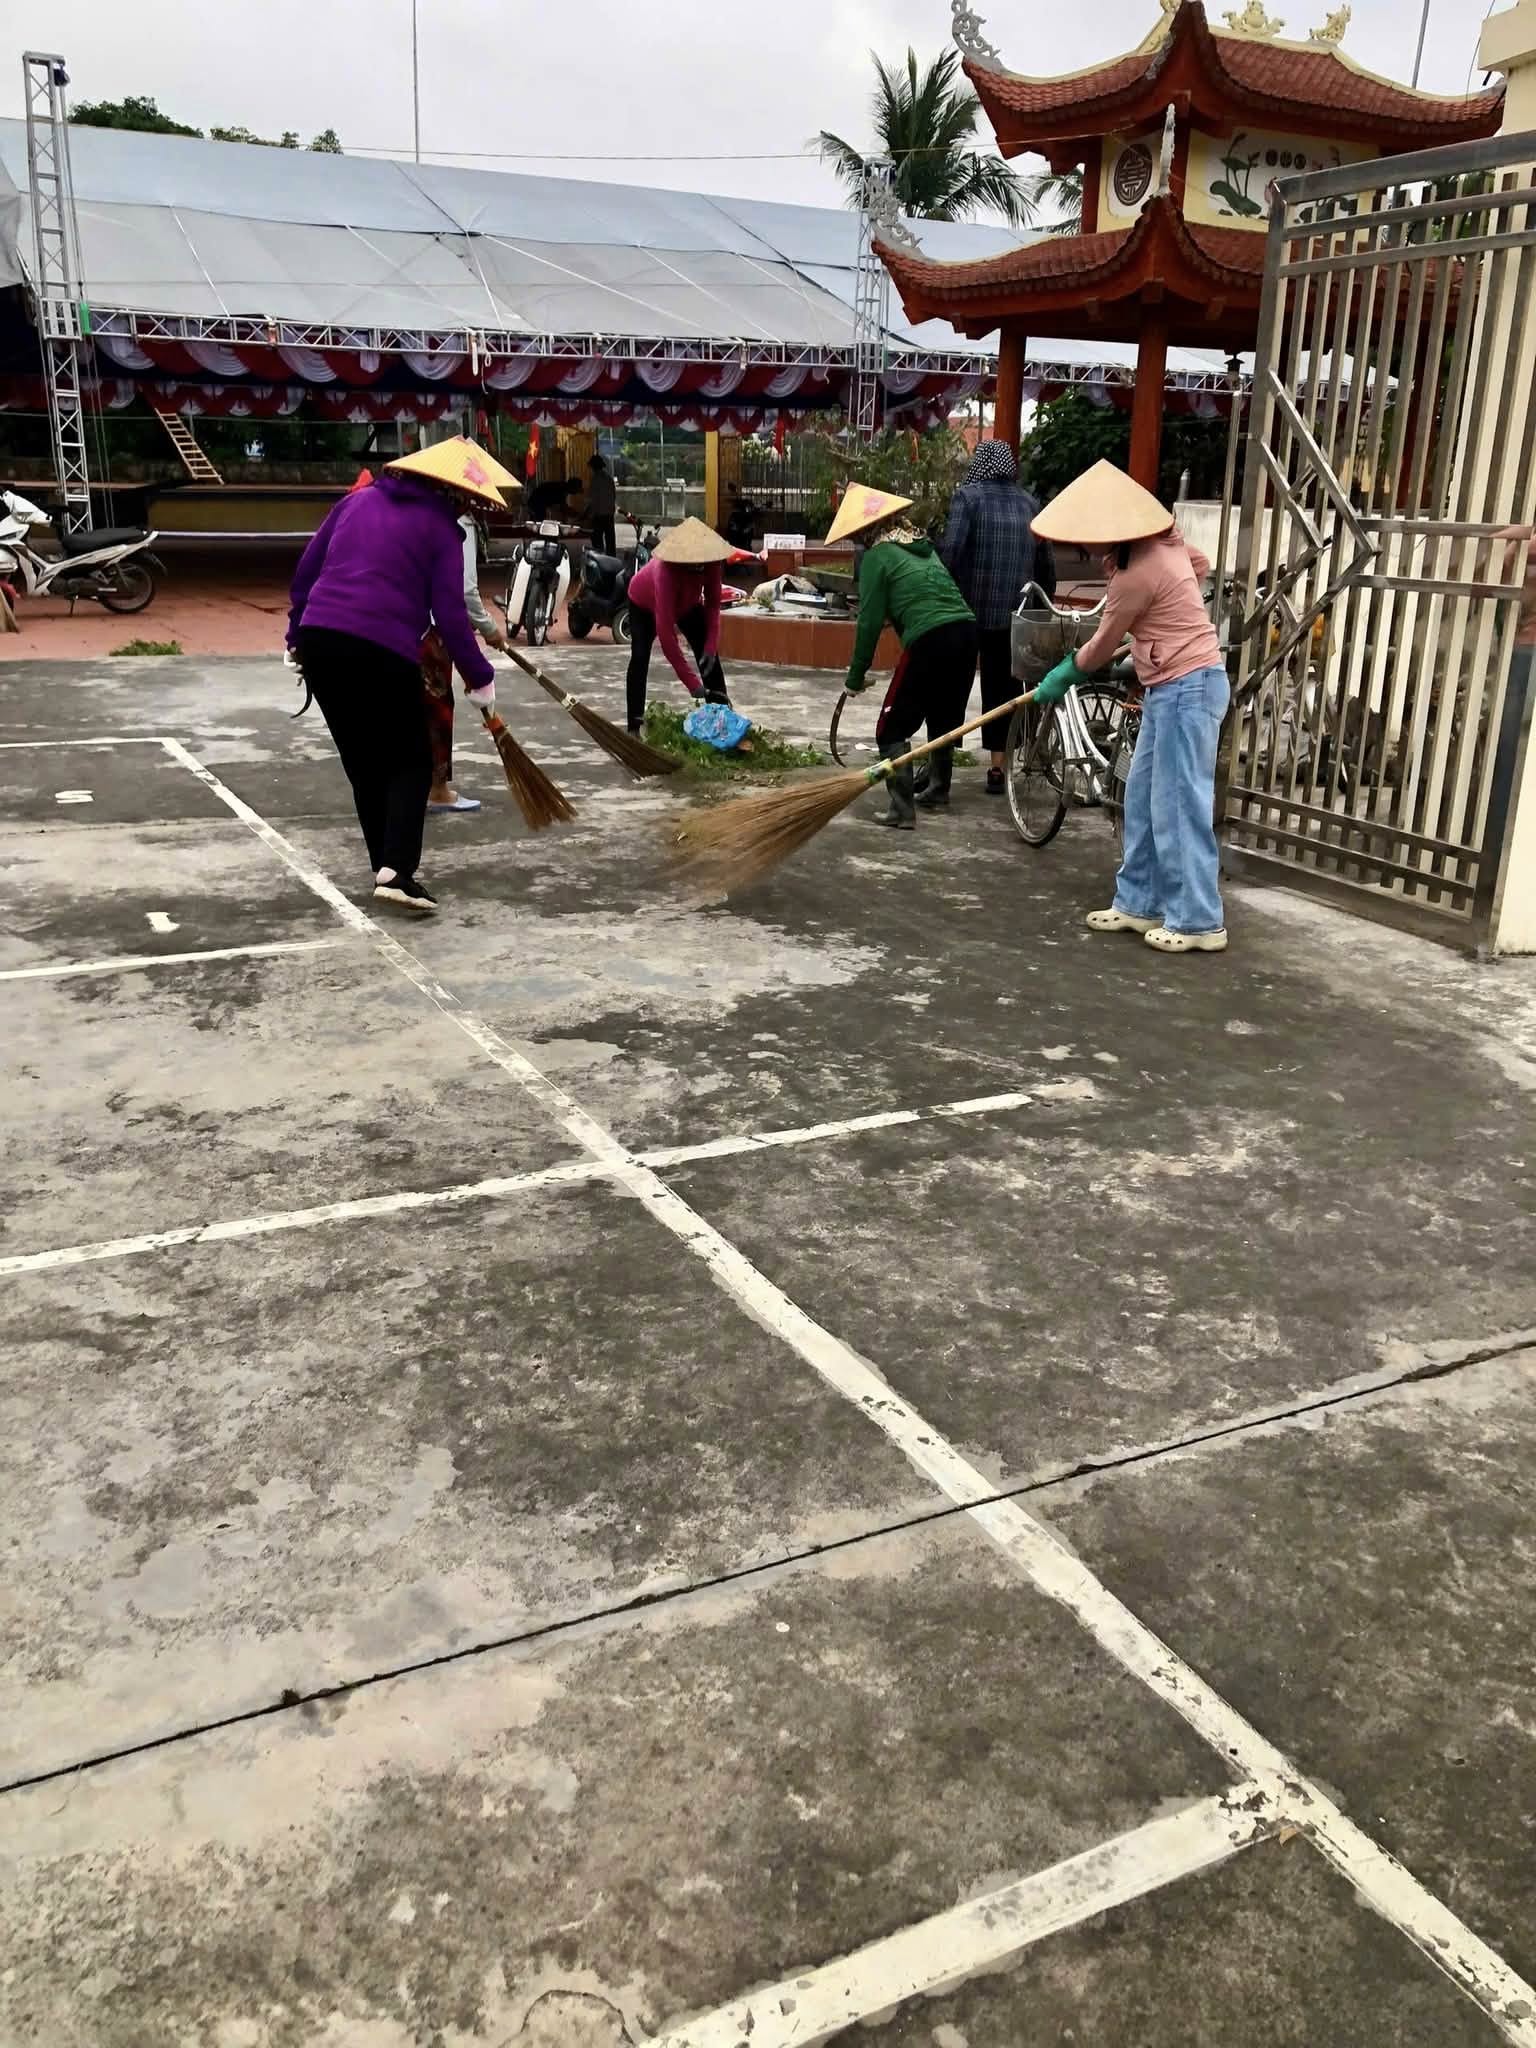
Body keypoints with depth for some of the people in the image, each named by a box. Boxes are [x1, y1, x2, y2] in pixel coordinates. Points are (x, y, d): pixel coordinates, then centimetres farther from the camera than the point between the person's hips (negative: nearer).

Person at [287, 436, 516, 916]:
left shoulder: (358, 500, 19)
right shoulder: (441, 527, 2)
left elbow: (306, 568, 19)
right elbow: (450, 615, -4)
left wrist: (297, 634, 26)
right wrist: (479, 677, 4)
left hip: (320, 639, 6)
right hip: (383, 652, -5)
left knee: (363, 763, 16)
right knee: (410, 762, 5)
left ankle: (384, 866, 21)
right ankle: (396, 872, -11)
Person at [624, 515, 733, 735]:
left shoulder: (710, 562, -32)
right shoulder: (666, 570, -46)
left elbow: (713, 604, -17)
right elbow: (665, 631, -49)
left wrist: (711, 645, -30)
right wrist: (691, 681, -52)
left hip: (687, 603, 5)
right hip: (645, 604, -4)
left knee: (708, 653, -4)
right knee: (640, 658, -17)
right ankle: (634, 727, -14)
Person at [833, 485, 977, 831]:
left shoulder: (877, 556, 2)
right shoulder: (923, 547, 23)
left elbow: (870, 621, -1)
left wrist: (856, 676, 7)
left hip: (929, 640, -7)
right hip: (966, 631, 7)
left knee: (893, 730, 2)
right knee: (945, 720, 23)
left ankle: (902, 809, -5)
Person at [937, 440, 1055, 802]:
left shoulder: (968, 496, -3)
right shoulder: (1029, 503, 10)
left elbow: (949, 551, -14)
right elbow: (1047, 561, 13)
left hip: (966, 610, -4)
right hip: (1013, 615, 4)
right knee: (1001, 689, 15)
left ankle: (940, 781, -4)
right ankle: (998, 771, 18)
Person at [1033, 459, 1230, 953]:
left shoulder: (1137, 574, -21)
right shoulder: (1161, 539, 6)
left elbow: (1103, 645, -9)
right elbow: (1201, 564, 27)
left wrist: (1060, 678, 7)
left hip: (1186, 688, -10)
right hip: (1175, 687, 10)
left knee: (1179, 805, -6)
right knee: (1143, 798, 15)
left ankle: (1199, 922, 0)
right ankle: (1140, 903, 24)